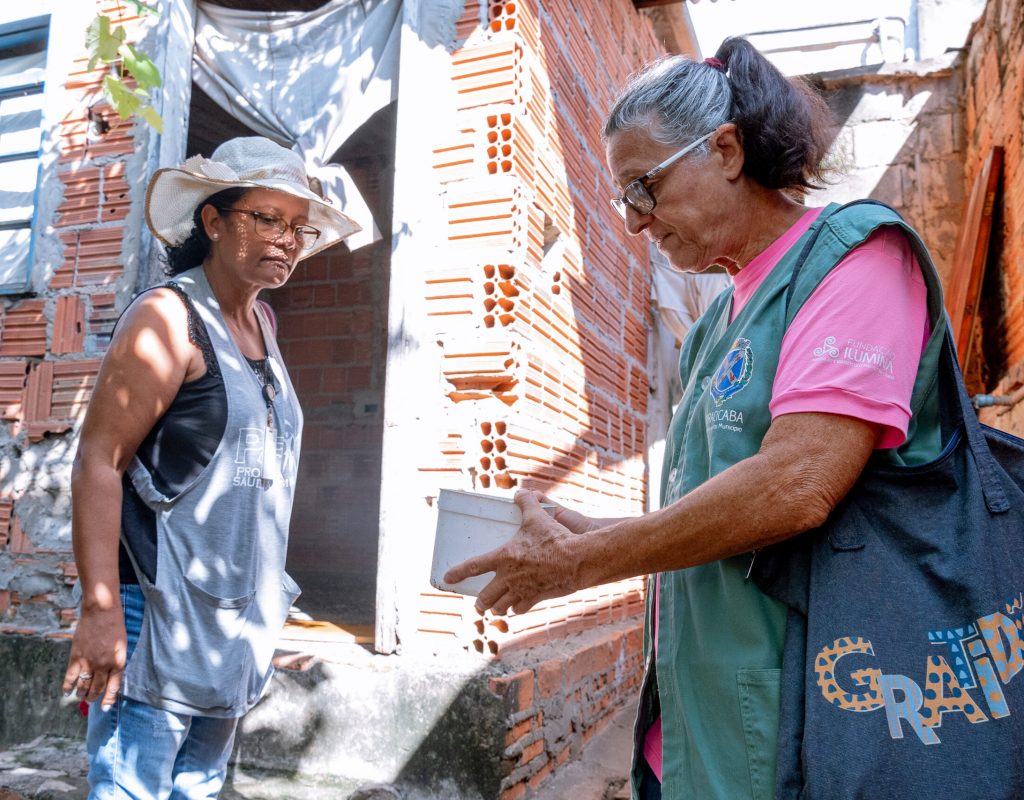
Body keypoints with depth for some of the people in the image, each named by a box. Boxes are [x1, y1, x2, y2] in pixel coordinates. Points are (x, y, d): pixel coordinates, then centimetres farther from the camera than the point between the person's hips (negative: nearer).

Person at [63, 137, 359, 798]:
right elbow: (98, 462, -16)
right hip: (159, 617, -7)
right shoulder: (169, 317, -11)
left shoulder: (262, 323, 11)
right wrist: (101, 611, -20)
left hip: (237, 619, 8)